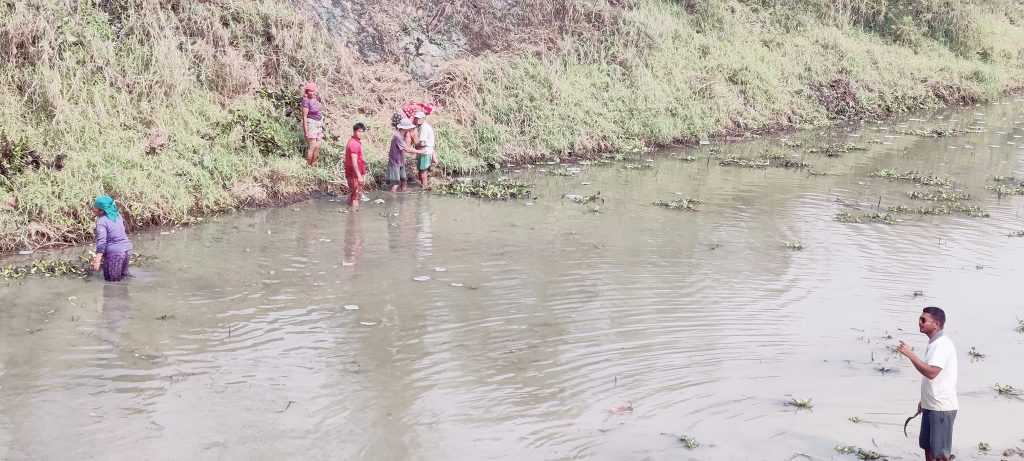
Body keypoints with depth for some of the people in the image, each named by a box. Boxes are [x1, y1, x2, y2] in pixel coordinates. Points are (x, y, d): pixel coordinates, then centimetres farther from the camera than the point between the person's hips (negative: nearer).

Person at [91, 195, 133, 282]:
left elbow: (101, 242, -23)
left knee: (113, 280, 7)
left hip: (114, 253, -8)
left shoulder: (101, 222, -14)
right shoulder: (117, 215, 8)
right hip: (127, 249, 8)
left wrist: (97, 261, -25)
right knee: (123, 274, 29)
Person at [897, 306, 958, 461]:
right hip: (930, 406, 10)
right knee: (928, 447, 18)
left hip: (942, 408, -10)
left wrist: (910, 354, -26)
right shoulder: (933, 343, 12)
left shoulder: (942, 344, -20)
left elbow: (931, 373, -31)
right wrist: (924, 400, 23)